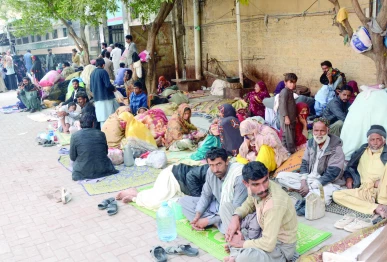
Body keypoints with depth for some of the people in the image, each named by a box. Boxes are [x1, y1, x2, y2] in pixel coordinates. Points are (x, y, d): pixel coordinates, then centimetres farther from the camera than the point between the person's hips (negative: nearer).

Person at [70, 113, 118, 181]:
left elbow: (72, 157, -3)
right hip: (102, 169, 2)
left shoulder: (75, 136, -8)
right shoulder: (101, 134, -2)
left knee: (74, 163, 30)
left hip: (83, 172, -1)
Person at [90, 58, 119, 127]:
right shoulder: (103, 72, -9)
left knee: (102, 118, 8)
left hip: (97, 99, 7)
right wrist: (113, 88, 3)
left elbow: (91, 88, 16)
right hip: (106, 97, -7)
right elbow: (108, 85, -16)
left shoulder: (92, 73, 12)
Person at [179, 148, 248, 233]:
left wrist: (208, 220, -25)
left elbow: (237, 209, -29)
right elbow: (206, 195, 4)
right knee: (183, 201, 0)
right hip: (217, 205, 8)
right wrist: (197, 216, -13)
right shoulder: (211, 171, -10)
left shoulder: (239, 175, -30)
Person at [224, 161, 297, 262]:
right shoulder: (254, 188, -13)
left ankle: (239, 254, -3)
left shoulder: (275, 203, -35)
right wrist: (235, 217, -8)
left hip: (281, 246, -8)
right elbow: (249, 204, 12)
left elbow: (268, 245, -33)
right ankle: (236, 254, -3)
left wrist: (241, 243, -17)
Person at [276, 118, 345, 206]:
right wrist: (303, 182, -11)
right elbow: (305, 163, 7)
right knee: (281, 176, -11)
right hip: (309, 178, 6)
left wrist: (311, 186, -23)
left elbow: (331, 174, -20)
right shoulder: (311, 142, 3)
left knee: (323, 198, -41)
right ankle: (312, 193, -18)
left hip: (327, 183, -6)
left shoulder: (336, 148, -15)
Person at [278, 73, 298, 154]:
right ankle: (291, 151, 2)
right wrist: (286, 117, -24)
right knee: (289, 136, -4)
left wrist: (295, 116, 24)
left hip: (291, 118, 10)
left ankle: (286, 150, 26)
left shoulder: (290, 91, 14)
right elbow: (283, 105, -21)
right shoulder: (285, 92, -16)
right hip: (287, 118, -10)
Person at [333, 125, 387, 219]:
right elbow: (350, 167, 28)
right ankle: (377, 208, -30)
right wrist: (348, 177, 9)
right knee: (336, 195, -20)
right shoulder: (361, 151, 19)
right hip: (364, 192, 3)